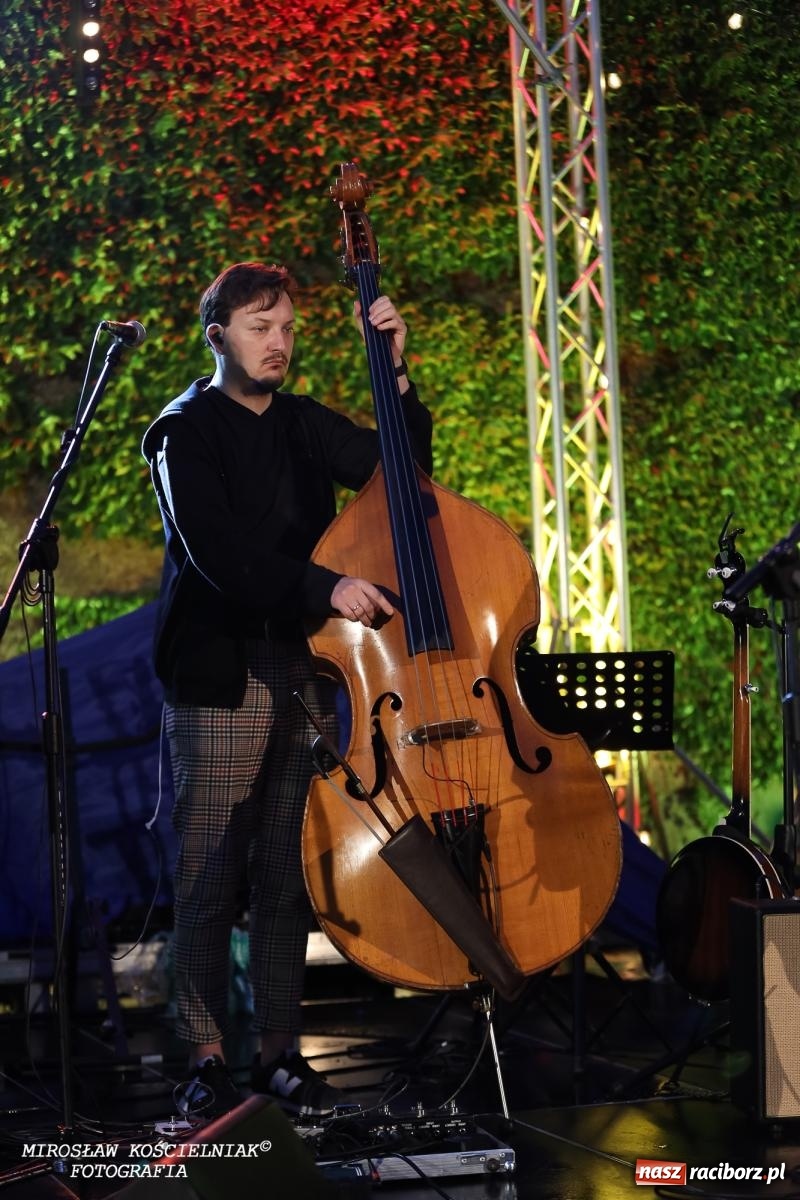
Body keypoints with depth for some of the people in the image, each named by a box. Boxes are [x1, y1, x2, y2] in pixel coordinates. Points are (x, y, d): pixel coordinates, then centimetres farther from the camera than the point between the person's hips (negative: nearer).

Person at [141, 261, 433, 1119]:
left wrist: (395, 373, -6)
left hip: (304, 674, 5)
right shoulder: (185, 433, -3)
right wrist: (323, 586, -29)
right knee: (210, 880, -3)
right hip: (218, 678, -4)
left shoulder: (307, 427, 15)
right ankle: (205, 1058, 5)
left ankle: (280, 1050, 13)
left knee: (287, 877, 5)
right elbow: (215, 551, -17)